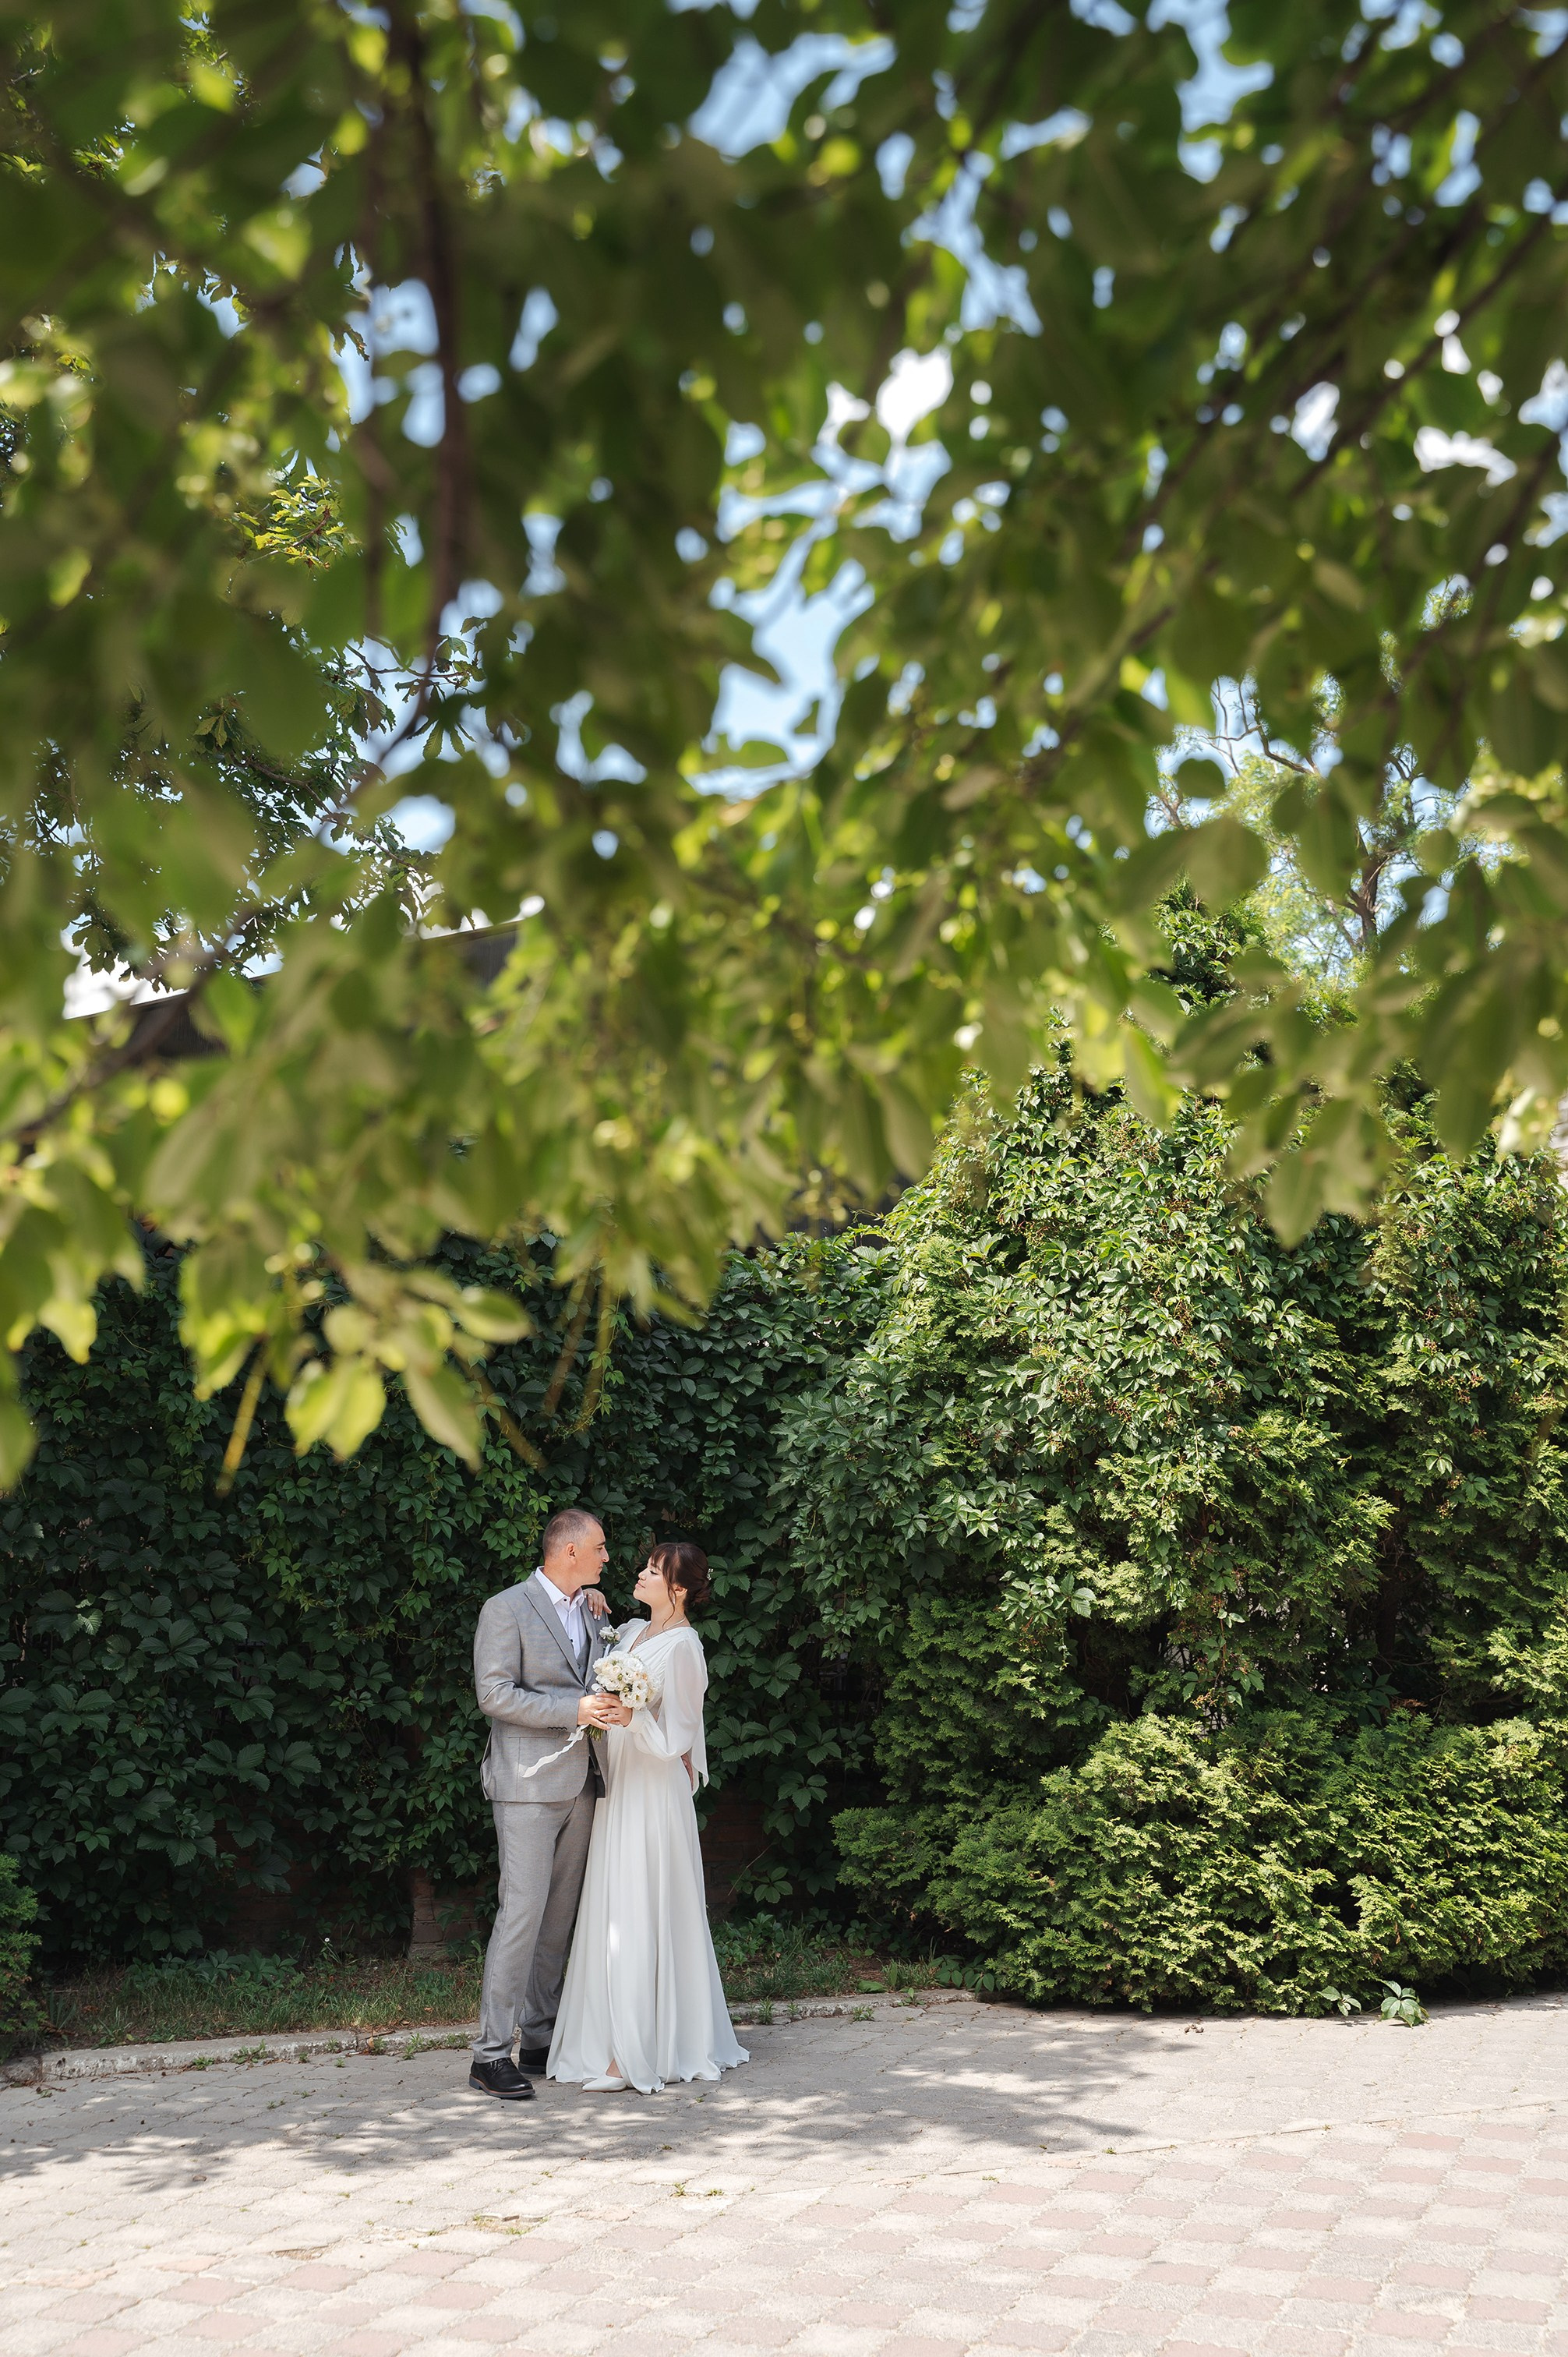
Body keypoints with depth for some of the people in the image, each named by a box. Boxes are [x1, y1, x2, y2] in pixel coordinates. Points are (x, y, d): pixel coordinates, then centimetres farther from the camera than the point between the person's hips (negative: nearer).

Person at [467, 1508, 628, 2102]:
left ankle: (540, 2038, 18)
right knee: (522, 1911, -9)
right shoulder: (506, 1609, -8)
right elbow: (494, 1693, -15)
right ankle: (490, 2054, -3)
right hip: (528, 1784, -7)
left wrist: (612, 1707, 2)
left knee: (559, 1916, 10)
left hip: (579, 1782, 7)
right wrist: (574, 1710, -20)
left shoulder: (590, 1610, 14)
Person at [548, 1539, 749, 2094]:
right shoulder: (633, 1632, 11)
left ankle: (630, 2055, 2)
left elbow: (676, 1737, -13)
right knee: (616, 1916, 12)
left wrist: (633, 1717, -32)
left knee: (636, 1917, -4)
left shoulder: (682, 1647, -13)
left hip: (652, 1791, -8)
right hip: (618, 1787, 8)